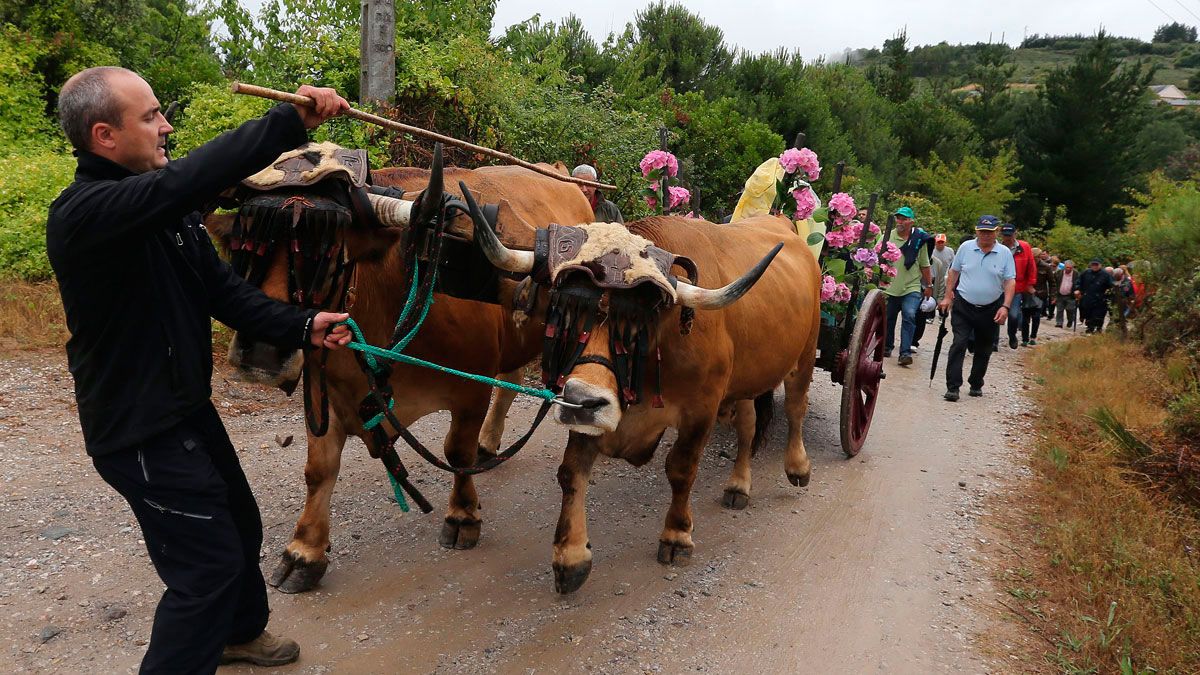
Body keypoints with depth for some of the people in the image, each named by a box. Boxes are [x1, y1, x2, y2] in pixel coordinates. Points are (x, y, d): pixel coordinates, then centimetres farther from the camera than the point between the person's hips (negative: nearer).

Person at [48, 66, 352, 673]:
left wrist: (301, 327, -11)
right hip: (138, 429, -9)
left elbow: (223, 290, 2)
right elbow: (190, 178, -42)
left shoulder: (169, 211, 3)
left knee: (238, 526, 23)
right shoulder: (83, 213, -25)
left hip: (187, 407, 9)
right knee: (209, 562, -2)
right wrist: (291, 120, -42)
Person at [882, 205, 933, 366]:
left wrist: (929, 285, 14)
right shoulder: (888, 236, 2)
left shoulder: (919, 239, 2)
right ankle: (887, 347, 31)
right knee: (888, 318, 11)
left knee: (909, 316, -16)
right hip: (890, 286, 2)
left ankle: (905, 352, -16)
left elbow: (924, 265, 10)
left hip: (912, 287, -2)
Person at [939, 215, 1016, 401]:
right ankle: (952, 387, -12)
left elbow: (1010, 281, -2)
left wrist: (1005, 307, -12)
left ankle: (976, 385, 28)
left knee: (984, 350, 12)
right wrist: (947, 297, 5)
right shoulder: (965, 248, 1)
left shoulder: (1005, 253, -1)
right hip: (963, 307, -1)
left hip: (990, 310, 1)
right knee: (959, 345, -12)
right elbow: (954, 272, 9)